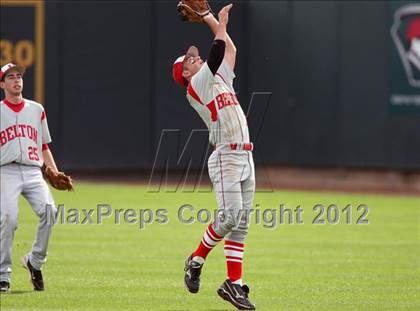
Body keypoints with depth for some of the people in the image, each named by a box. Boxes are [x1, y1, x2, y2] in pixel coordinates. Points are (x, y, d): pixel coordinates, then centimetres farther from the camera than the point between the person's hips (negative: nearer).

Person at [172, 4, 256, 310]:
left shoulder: (221, 79, 22)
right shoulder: (196, 86, -2)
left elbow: (230, 50, 27)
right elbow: (216, 55, -12)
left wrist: (211, 21, 29)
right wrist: (220, 24, -3)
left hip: (246, 156, 8)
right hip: (225, 157, -8)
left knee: (241, 222, 3)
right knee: (229, 216, -18)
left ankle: (234, 284, 2)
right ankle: (197, 259, 4)